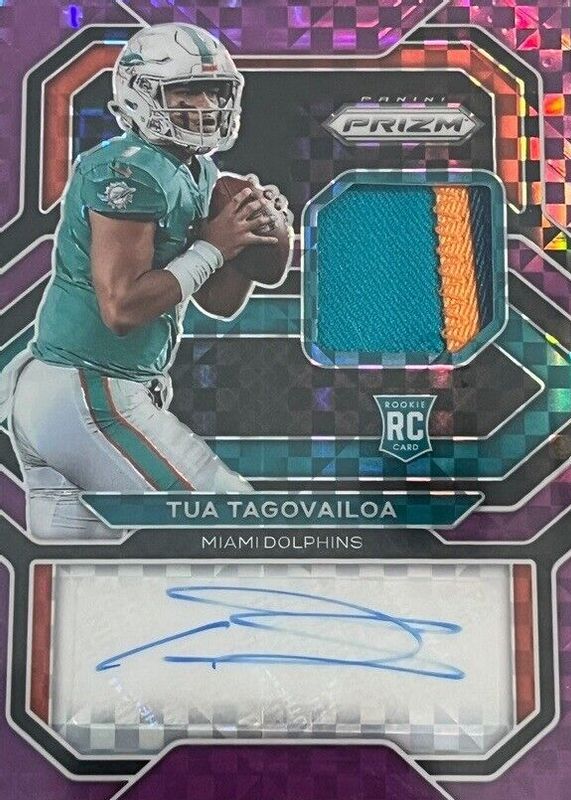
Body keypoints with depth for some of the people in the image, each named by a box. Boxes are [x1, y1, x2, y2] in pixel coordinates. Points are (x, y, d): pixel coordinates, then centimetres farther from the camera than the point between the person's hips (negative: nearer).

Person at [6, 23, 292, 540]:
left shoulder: (194, 175, 13)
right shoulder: (130, 173, -16)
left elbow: (220, 302, 15)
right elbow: (121, 307, -23)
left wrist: (252, 233, -2)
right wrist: (211, 247, -15)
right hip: (92, 396, -10)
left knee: (69, 536, 21)